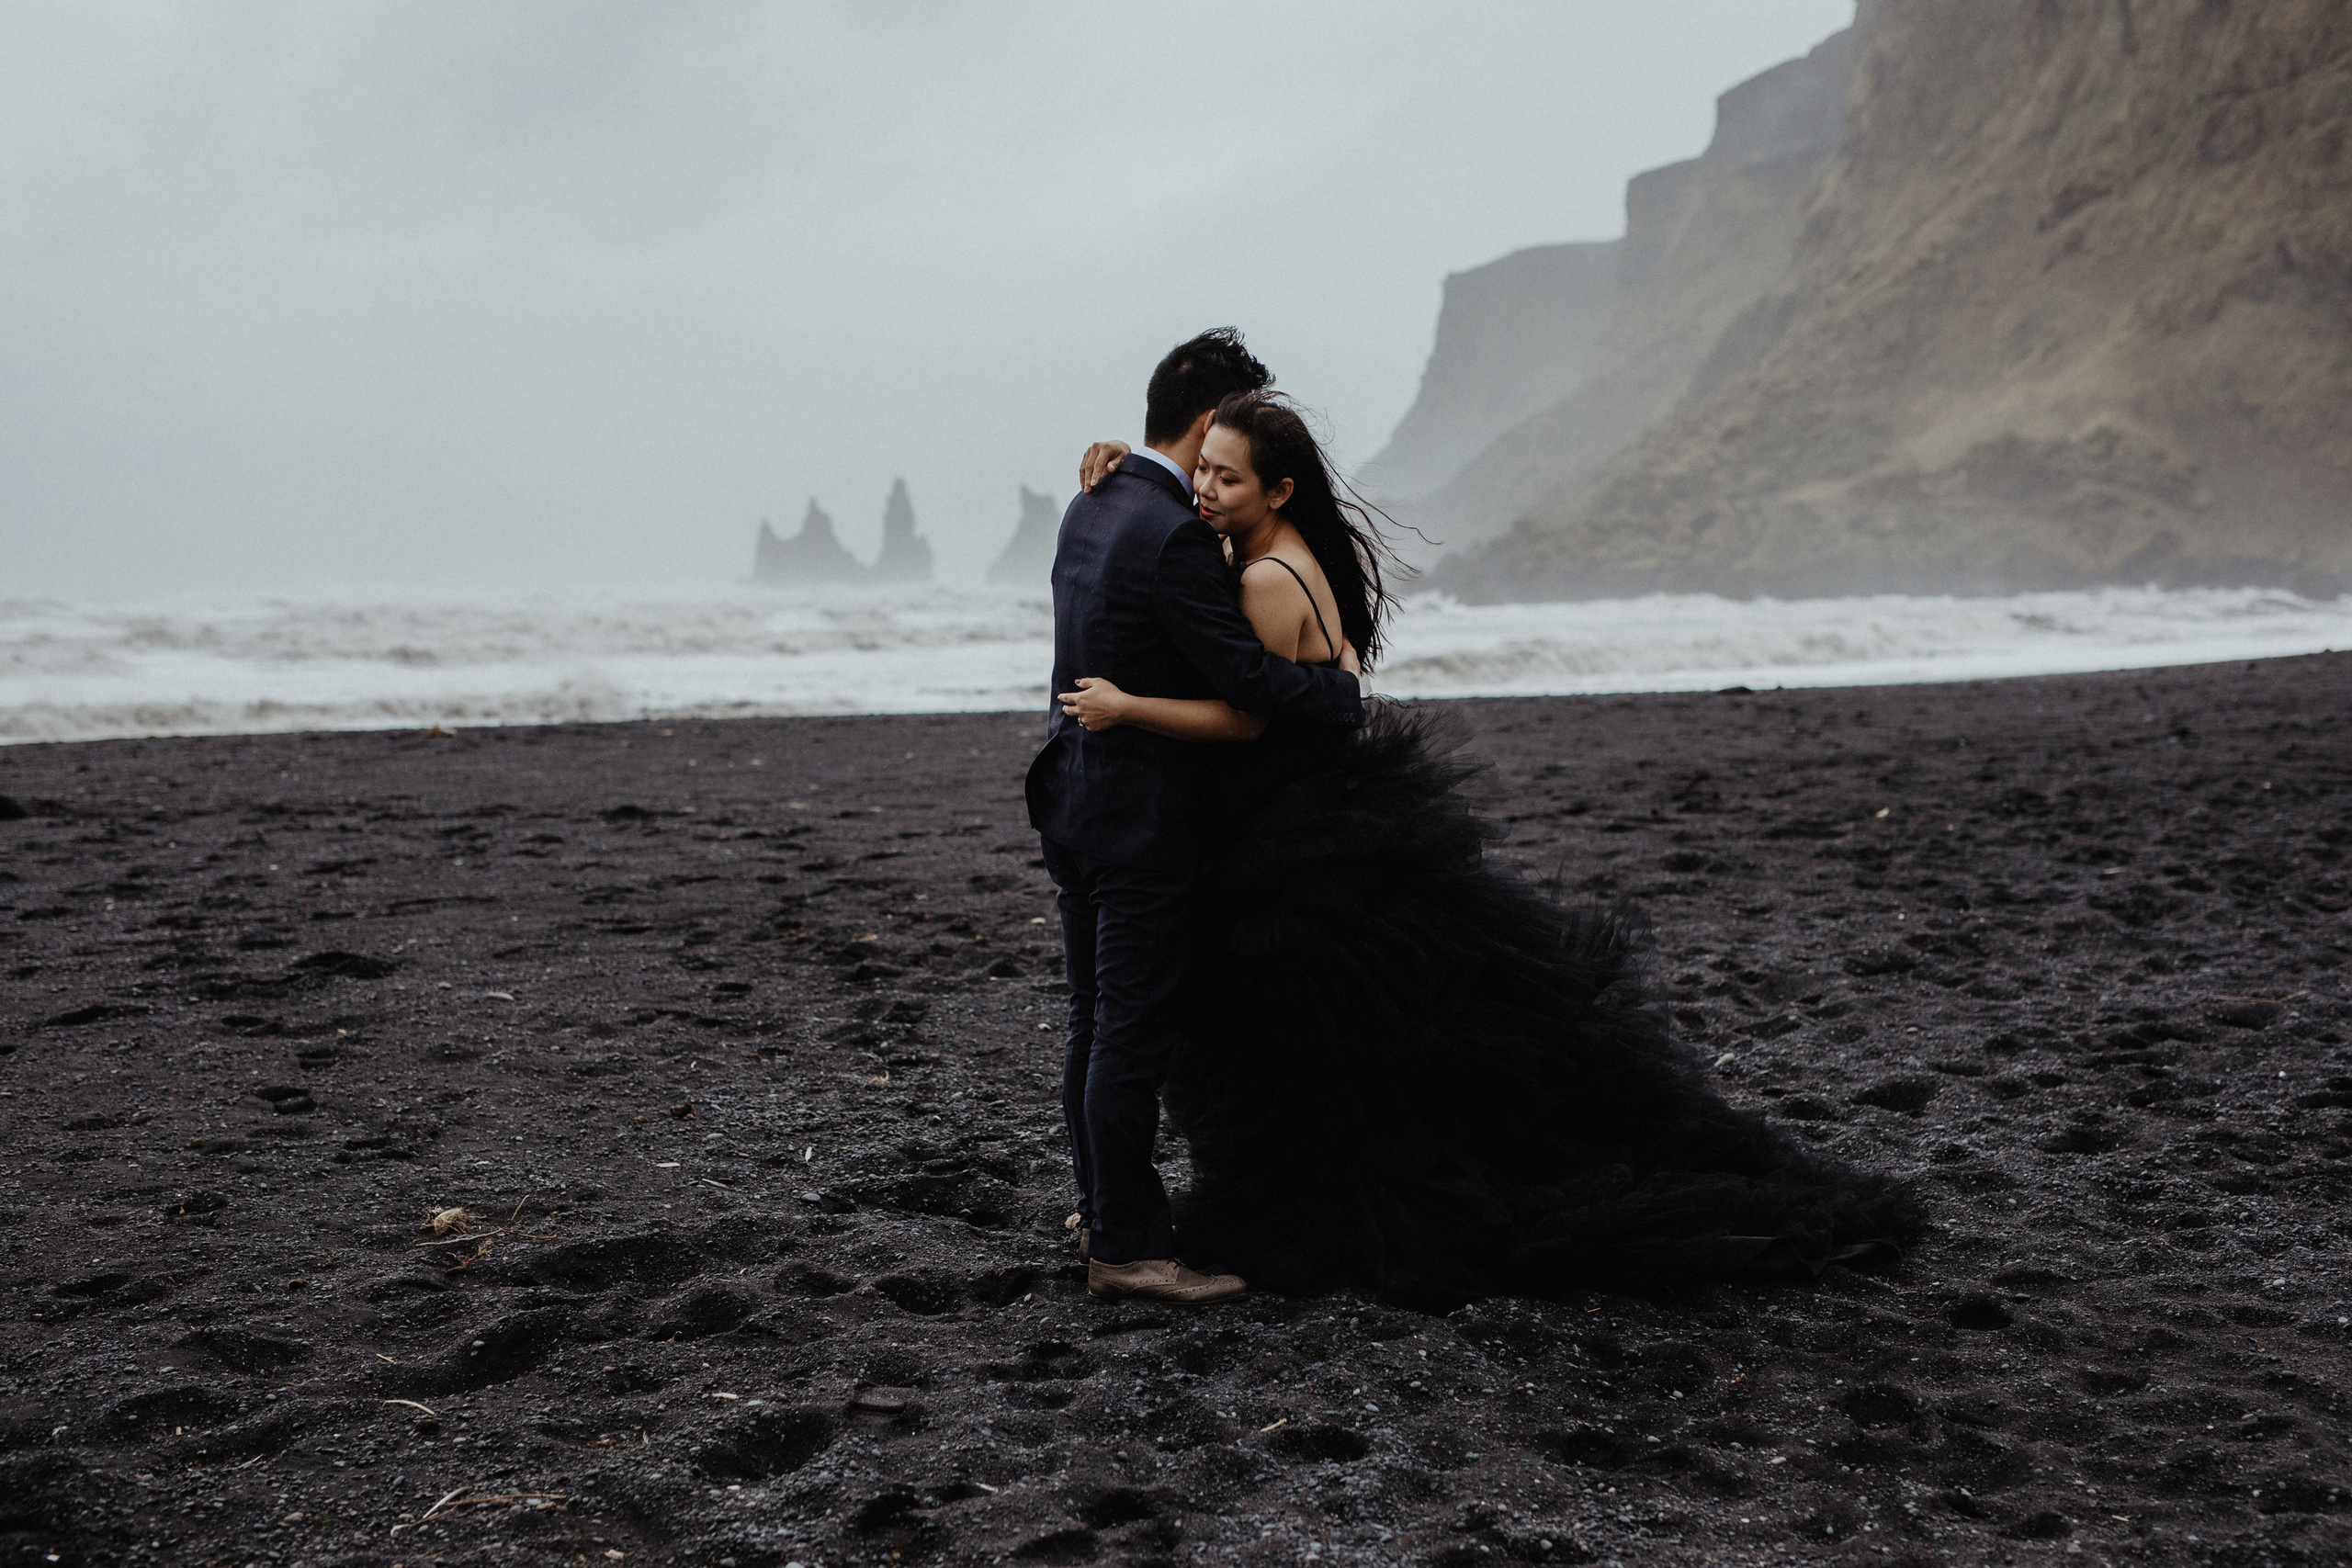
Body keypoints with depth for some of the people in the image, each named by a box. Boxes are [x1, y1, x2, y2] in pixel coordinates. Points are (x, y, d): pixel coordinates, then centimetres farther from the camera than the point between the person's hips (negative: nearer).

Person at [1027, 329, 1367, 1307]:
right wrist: (1344, 690, -8)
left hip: (1074, 801, 10)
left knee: (1097, 1021, 17)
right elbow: (1241, 675, -22)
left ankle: (1103, 1208, 29)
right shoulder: (1174, 537, -20)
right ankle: (1126, 1248, 2)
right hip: (1142, 821, -10)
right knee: (1136, 1033, -4)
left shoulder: (1089, 508, 10)